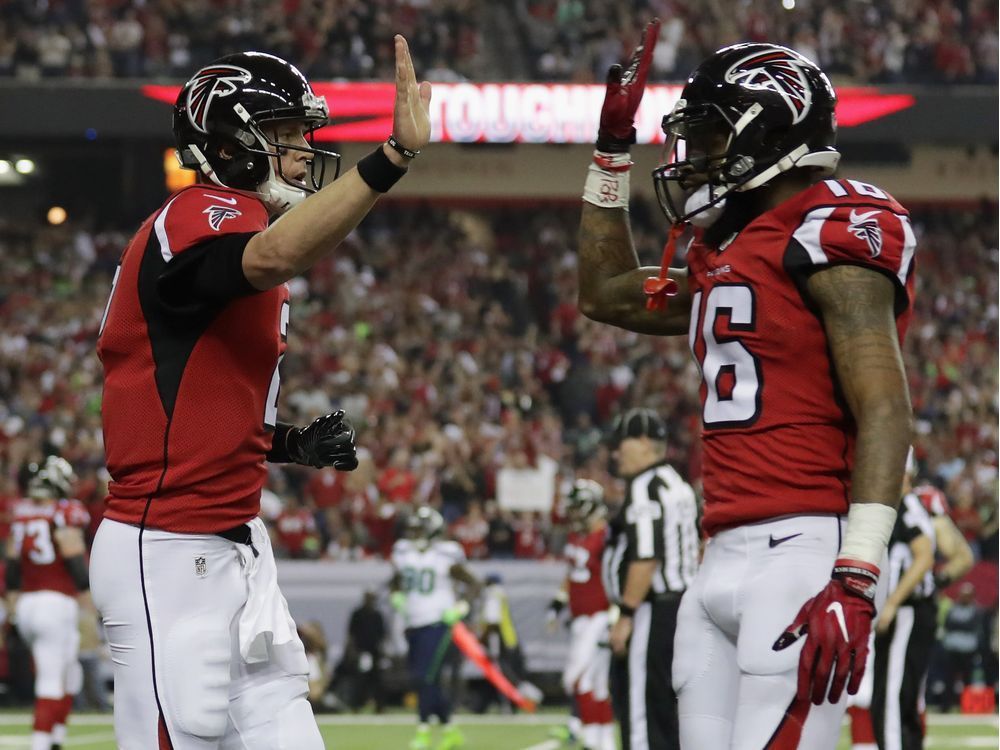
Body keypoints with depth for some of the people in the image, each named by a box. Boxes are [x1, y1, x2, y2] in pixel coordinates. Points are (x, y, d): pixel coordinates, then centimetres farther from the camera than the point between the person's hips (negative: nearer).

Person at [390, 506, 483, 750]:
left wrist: (459, 608, -12)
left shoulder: (446, 558, -8)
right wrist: (396, 596, 7)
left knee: (426, 677, -14)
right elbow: (396, 581, 27)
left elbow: (475, 584, -1)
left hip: (437, 623, -6)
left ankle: (423, 730, -6)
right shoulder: (403, 553, 8)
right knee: (429, 682, 9)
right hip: (413, 625, 6)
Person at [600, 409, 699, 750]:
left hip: (651, 611, -10)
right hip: (683, 603, 10)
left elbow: (647, 558, -22)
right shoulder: (679, 486, 18)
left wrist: (626, 614, -19)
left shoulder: (645, 488, -13)